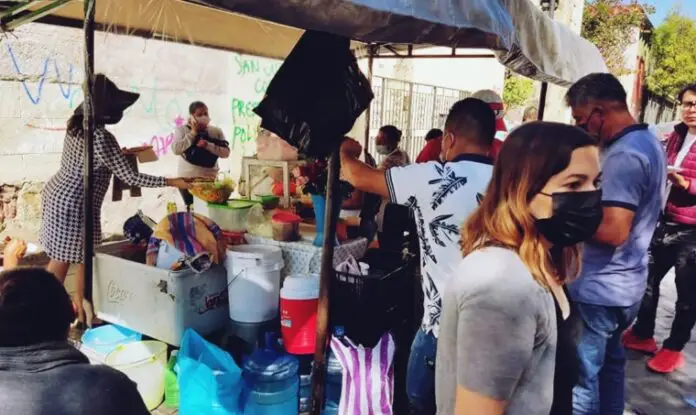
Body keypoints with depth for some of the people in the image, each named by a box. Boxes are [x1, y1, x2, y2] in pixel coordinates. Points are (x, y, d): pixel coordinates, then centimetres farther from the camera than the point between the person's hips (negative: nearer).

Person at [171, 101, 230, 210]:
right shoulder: (182, 130, 0)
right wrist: (193, 133, -13)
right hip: (187, 178, -1)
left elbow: (226, 152, -6)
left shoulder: (216, 131, 2)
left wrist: (208, 145, -19)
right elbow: (176, 149, -15)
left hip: (210, 178, 1)